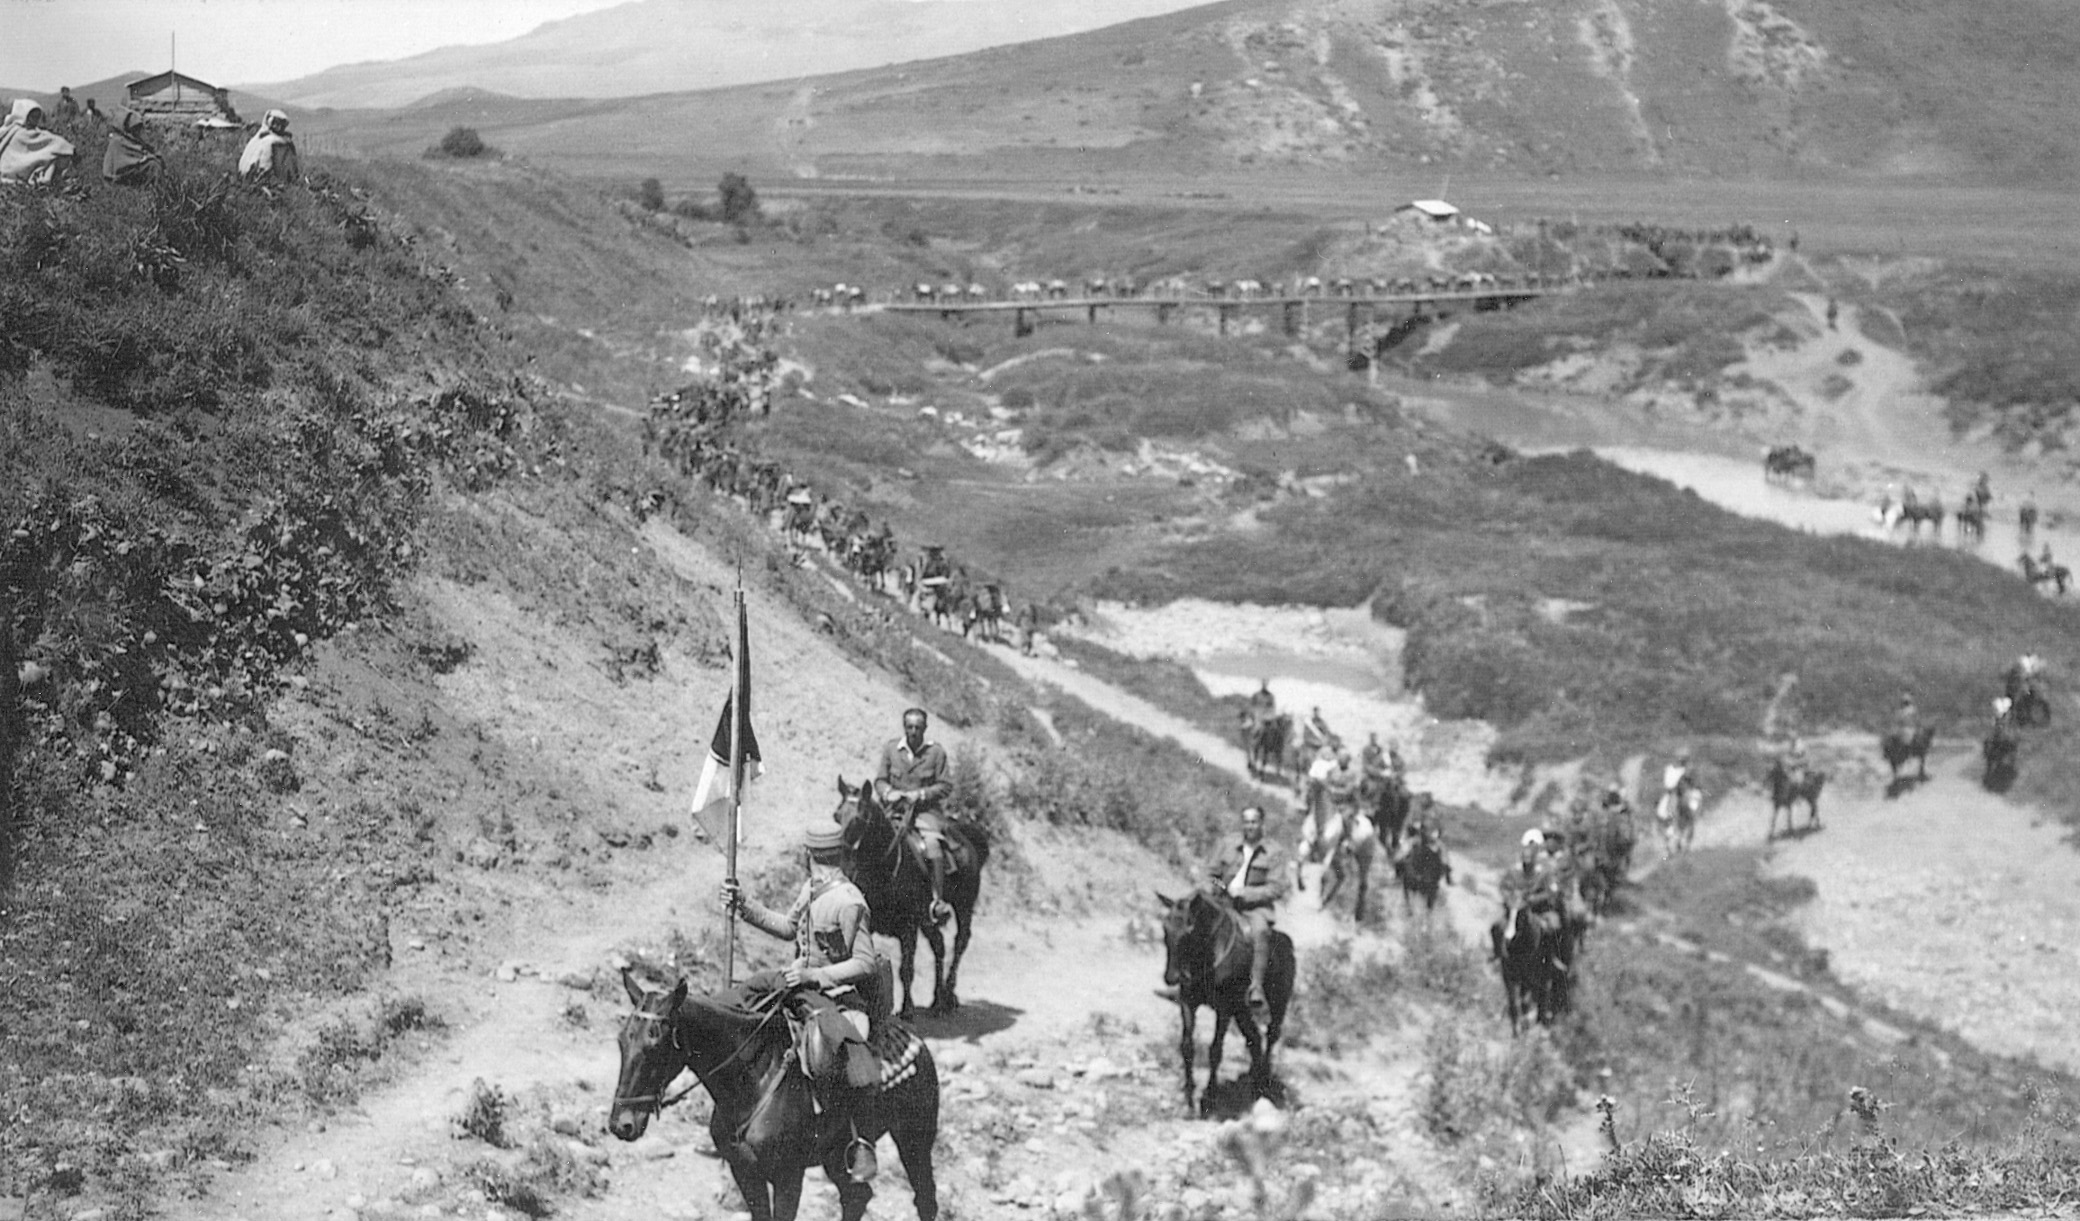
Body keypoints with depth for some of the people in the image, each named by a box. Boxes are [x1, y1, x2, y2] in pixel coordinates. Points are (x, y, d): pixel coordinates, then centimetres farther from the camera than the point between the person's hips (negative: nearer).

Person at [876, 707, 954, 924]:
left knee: (933, 846, -27)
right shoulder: (890, 750, 6)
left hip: (926, 811, -3)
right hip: (896, 810, 3)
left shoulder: (936, 752, 0)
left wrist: (921, 794, -14)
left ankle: (938, 902, -21)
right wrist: (889, 792, -12)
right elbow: (880, 780, 10)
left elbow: (945, 786, 0)